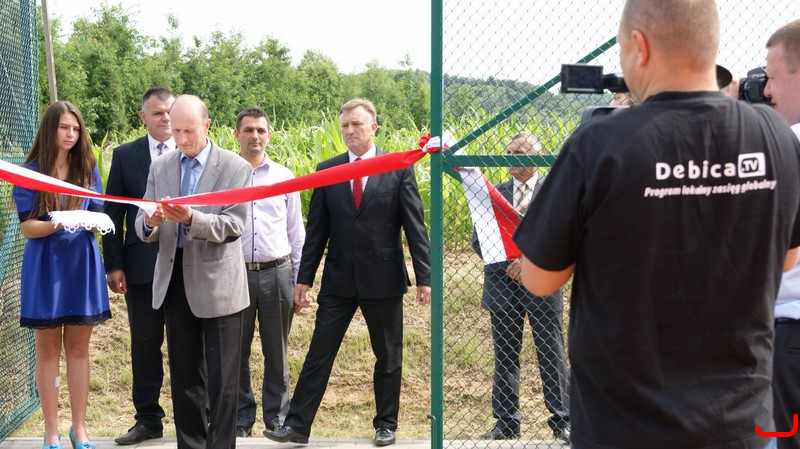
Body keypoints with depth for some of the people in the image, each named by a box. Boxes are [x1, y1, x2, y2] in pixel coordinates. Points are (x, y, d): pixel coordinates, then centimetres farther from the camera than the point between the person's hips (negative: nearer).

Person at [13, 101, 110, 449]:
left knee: (78, 347, 7)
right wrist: (58, 223, -26)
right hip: (46, 264, -2)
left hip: (82, 264, 2)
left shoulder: (88, 169, 5)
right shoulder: (31, 172, -4)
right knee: (47, 349, 5)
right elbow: (27, 227, -7)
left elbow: (99, 216, 5)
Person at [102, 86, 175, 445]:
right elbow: (113, 213, 4)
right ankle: (147, 419, 24)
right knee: (145, 345, 11)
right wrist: (114, 264, -2)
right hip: (141, 266, 2)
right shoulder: (124, 156, 5)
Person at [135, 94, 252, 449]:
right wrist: (151, 223, -19)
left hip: (218, 285, -4)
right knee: (183, 375, 15)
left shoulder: (235, 167, -6)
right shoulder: (160, 167, 7)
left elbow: (233, 226, -14)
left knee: (221, 378, 3)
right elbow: (143, 229, 5)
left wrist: (191, 218, -29)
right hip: (174, 283, 5)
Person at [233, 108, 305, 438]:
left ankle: (277, 417, 22)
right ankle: (240, 419, 22)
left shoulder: (284, 176, 7)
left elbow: (296, 232, 10)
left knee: (276, 352, 9)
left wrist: (298, 280, 8)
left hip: (277, 272, 1)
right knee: (236, 351, 8)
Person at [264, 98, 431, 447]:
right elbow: (316, 229, 6)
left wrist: (424, 276, -9)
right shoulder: (326, 170, 4)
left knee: (388, 357, 11)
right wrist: (303, 278, 3)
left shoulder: (399, 168, -3)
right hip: (338, 280, 2)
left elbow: (415, 227, -4)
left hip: (384, 278, -1)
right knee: (319, 354, 3)